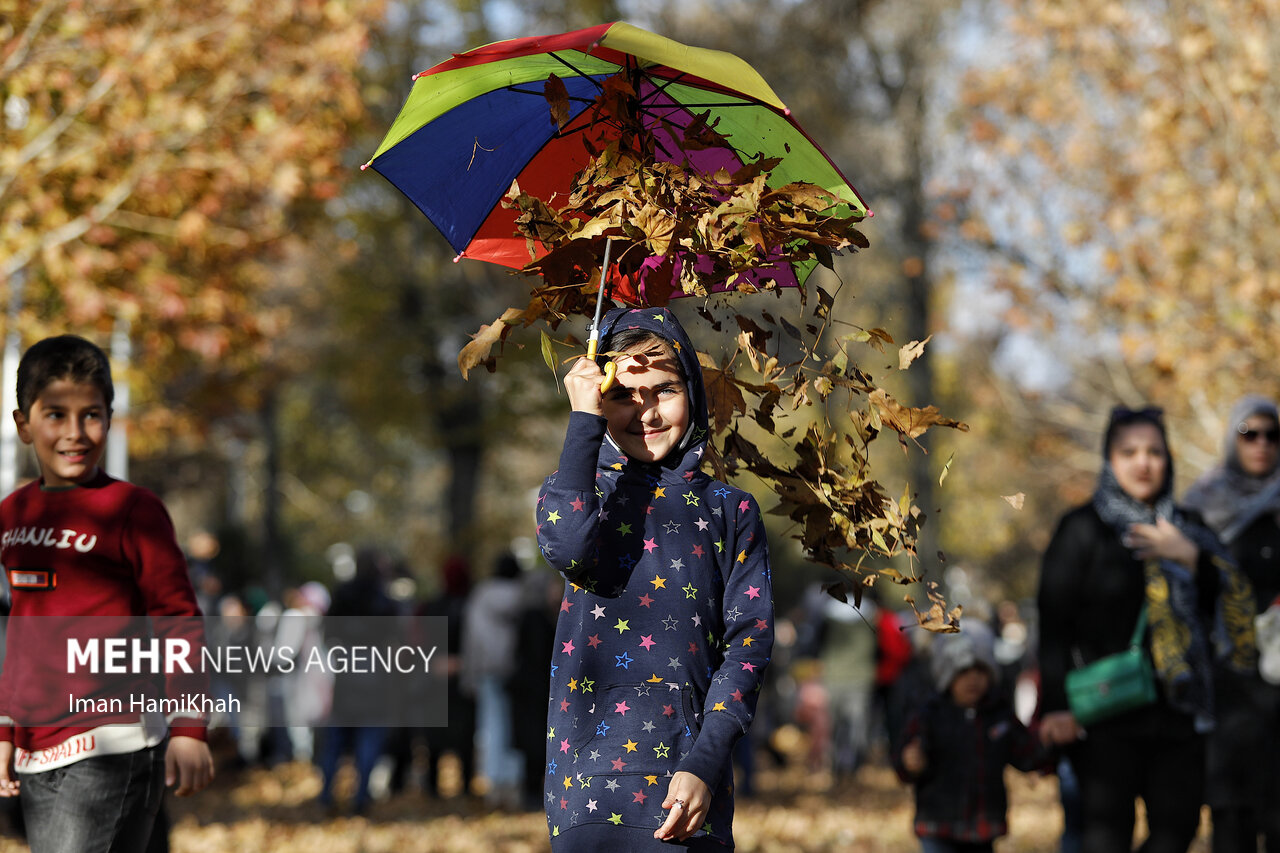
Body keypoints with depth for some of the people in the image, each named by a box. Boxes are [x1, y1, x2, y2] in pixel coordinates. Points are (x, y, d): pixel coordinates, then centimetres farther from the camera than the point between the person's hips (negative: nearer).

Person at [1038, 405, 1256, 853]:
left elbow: (1227, 600, 6)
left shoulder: (1188, 528, 15)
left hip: (1179, 711, 5)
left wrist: (1190, 557, -12)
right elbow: (1054, 622, -4)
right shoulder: (1083, 529, 2)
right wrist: (1056, 706, -13)